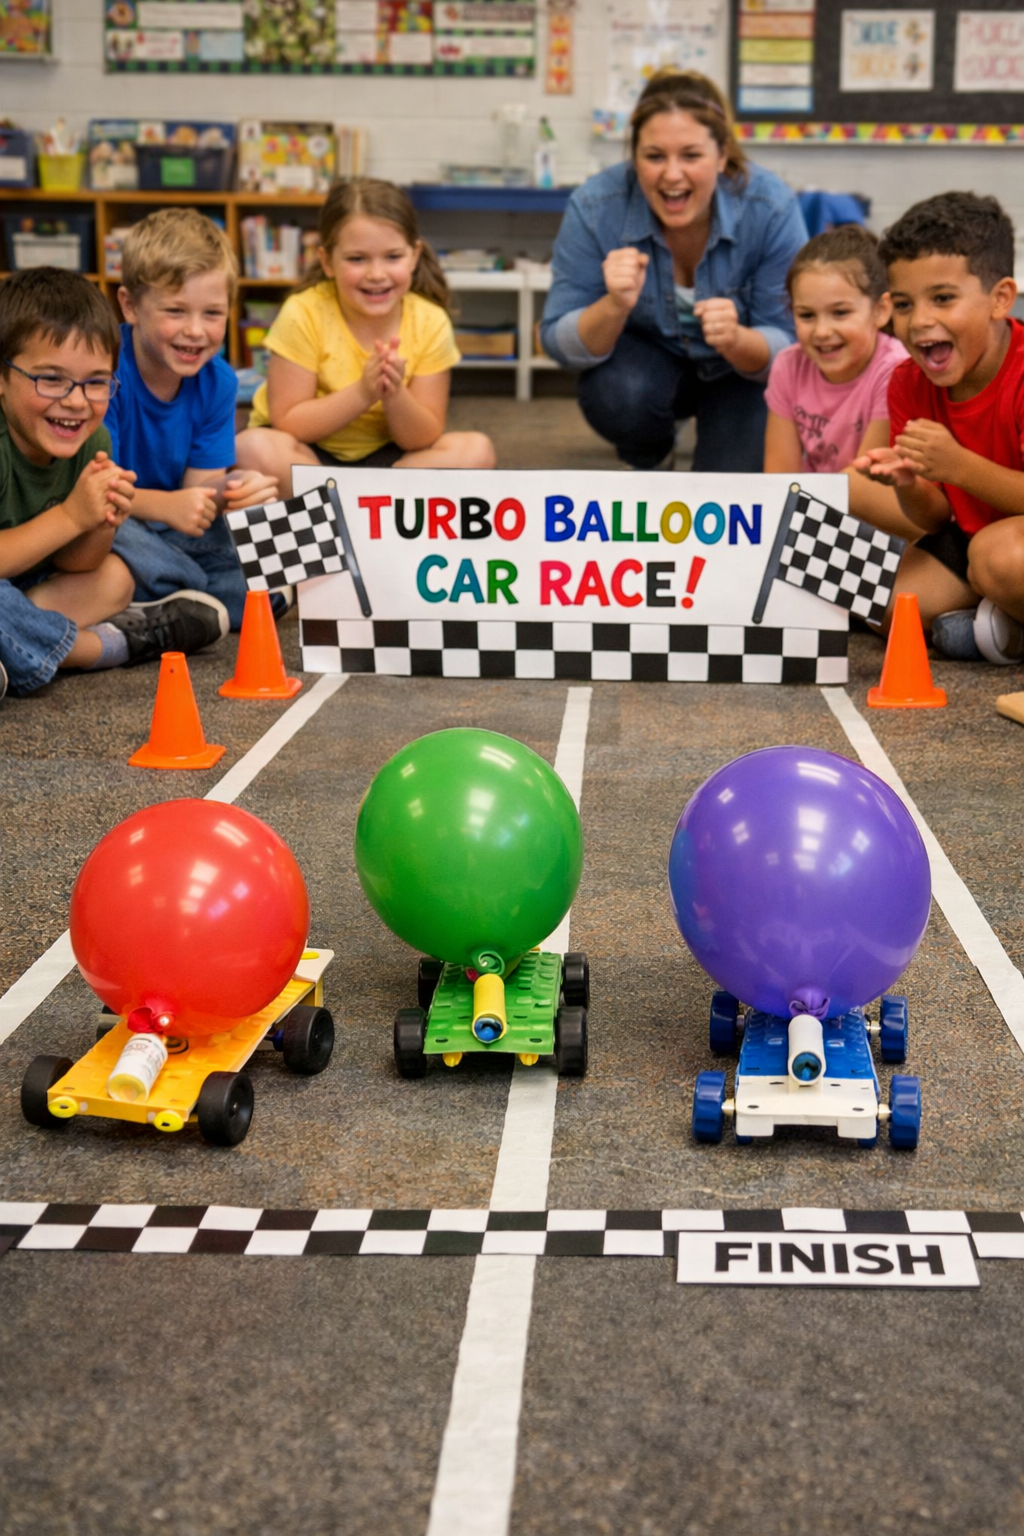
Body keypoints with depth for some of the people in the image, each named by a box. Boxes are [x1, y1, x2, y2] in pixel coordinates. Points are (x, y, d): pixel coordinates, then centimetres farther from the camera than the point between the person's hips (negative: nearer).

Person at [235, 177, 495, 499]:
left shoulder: (430, 323, -12)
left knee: (476, 450, -20)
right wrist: (362, 392, -30)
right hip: (307, 454, -2)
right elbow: (287, 423, -18)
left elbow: (423, 439, -11)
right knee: (255, 449, -34)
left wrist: (395, 397, -32)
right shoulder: (303, 315, -18)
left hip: (385, 455, 3)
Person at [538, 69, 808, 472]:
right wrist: (614, 308, -44)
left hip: (740, 371, -1)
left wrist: (737, 340, -44)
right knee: (617, 394, -33)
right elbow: (559, 344, -22)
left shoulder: (772, 208, -26)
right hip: (646, 358, 1)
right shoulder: (595, 208, -25)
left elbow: (791, 346, -21)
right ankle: (647, 459, 4)